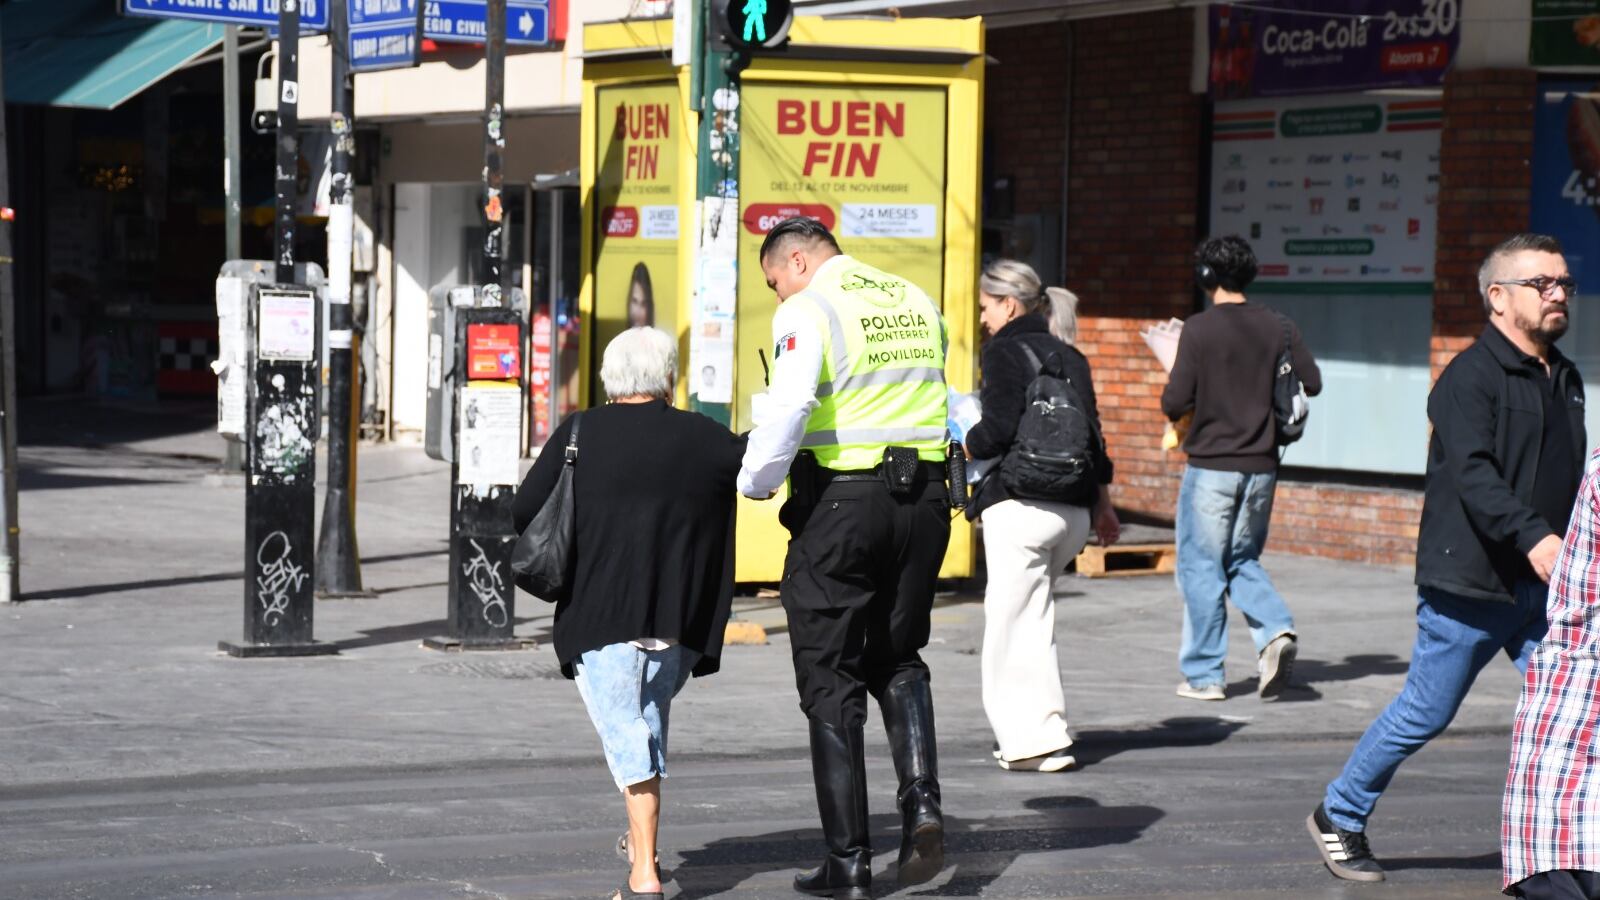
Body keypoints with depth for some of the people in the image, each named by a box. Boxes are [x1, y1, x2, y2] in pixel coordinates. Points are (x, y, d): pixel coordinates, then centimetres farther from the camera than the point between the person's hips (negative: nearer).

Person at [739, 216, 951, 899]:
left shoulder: (808, 310, -9)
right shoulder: (917, 302, 13)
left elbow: (789, 406, -22)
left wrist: (755, 480, -7)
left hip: (841, 501, -6)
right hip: (924, 496, 6)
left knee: (831, 680, 5)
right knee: (898, 660, 22)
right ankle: (921, 802, 1)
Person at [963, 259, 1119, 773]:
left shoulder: (1005, 351, -5)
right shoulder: (1070, 357, 17)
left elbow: (999, 428, -16)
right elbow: (1091, 435, 18)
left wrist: (957, 451, 2)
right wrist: (1103, 505, 24)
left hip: (1019, 506, -8)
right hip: (1074, 510, 8)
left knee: (1012, 621, -3)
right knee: (1030, 618, 16)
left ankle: (1039, 739, -7)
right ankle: (1023, 730, 17)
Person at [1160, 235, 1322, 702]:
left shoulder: (1200, 328, -12)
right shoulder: (1278, 327, 1)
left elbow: (1174, 402, -15)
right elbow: (1312, 383, 6)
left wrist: (1175, 406, 8)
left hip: (1211, 465, -5)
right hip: (1261, 465, 5)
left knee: (1200, 567, 5)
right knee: (1242, 560, 20)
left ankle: (1203, 675, 9)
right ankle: (1275, 630, -5)